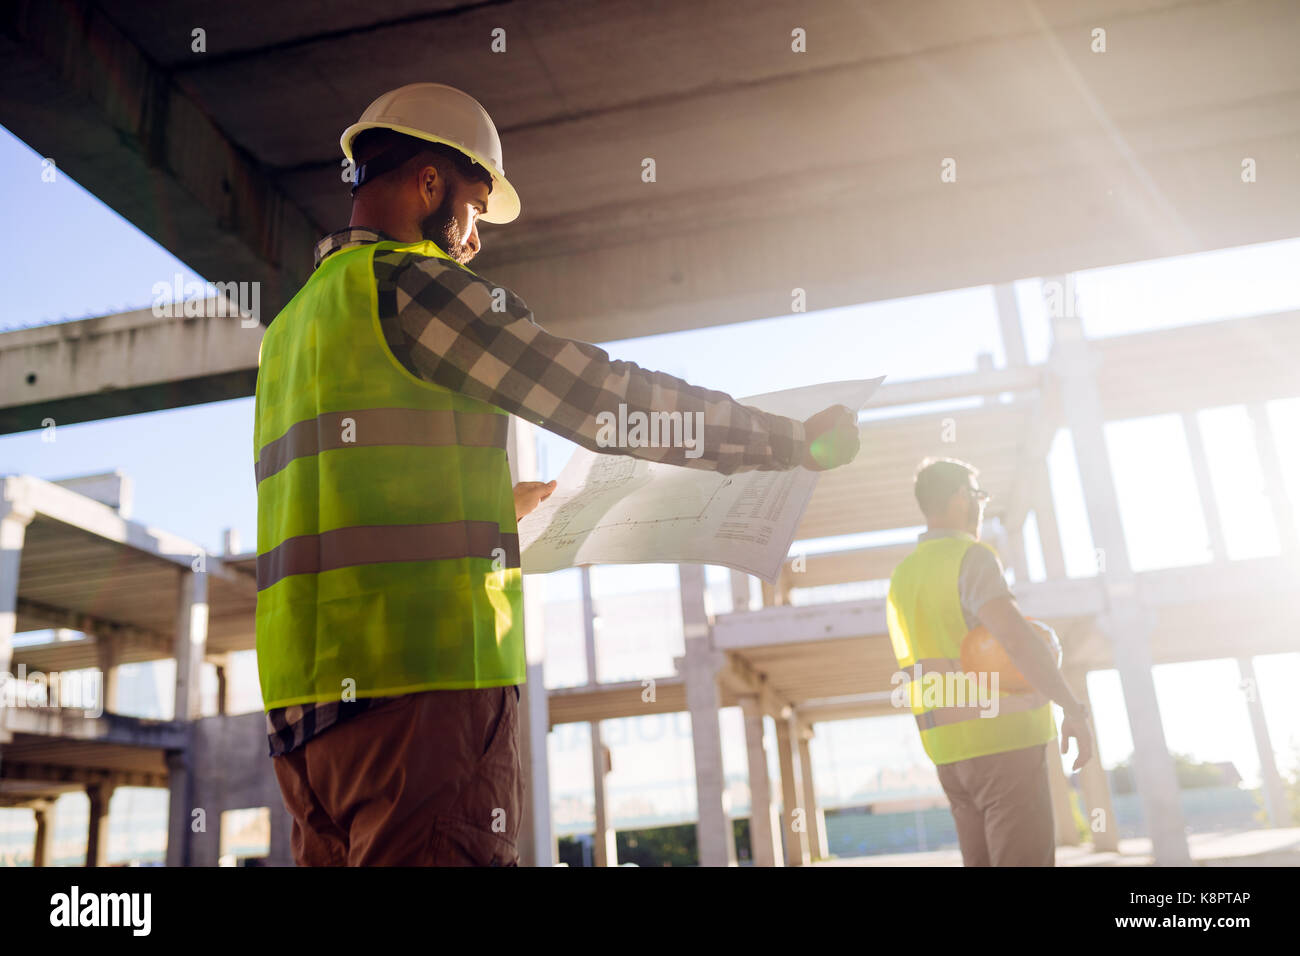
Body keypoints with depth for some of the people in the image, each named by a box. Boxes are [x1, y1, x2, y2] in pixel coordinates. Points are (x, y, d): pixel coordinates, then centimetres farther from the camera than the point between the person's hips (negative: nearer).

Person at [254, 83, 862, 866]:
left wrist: (497, 505, 37)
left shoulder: (291, 324, 23)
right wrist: (802, 440, 0)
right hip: (419, 684, -9)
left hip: (308, 698, 9)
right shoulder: (408, 283, -5)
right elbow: (606, 397, -8)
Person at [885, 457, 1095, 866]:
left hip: (948, 750, 8)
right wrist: (1074, 709, -19)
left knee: (981, 861, 12)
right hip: (1002, 740, -8)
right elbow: (1014, 634, -24)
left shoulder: (902, 575, 16)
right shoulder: (969, 556, -9)